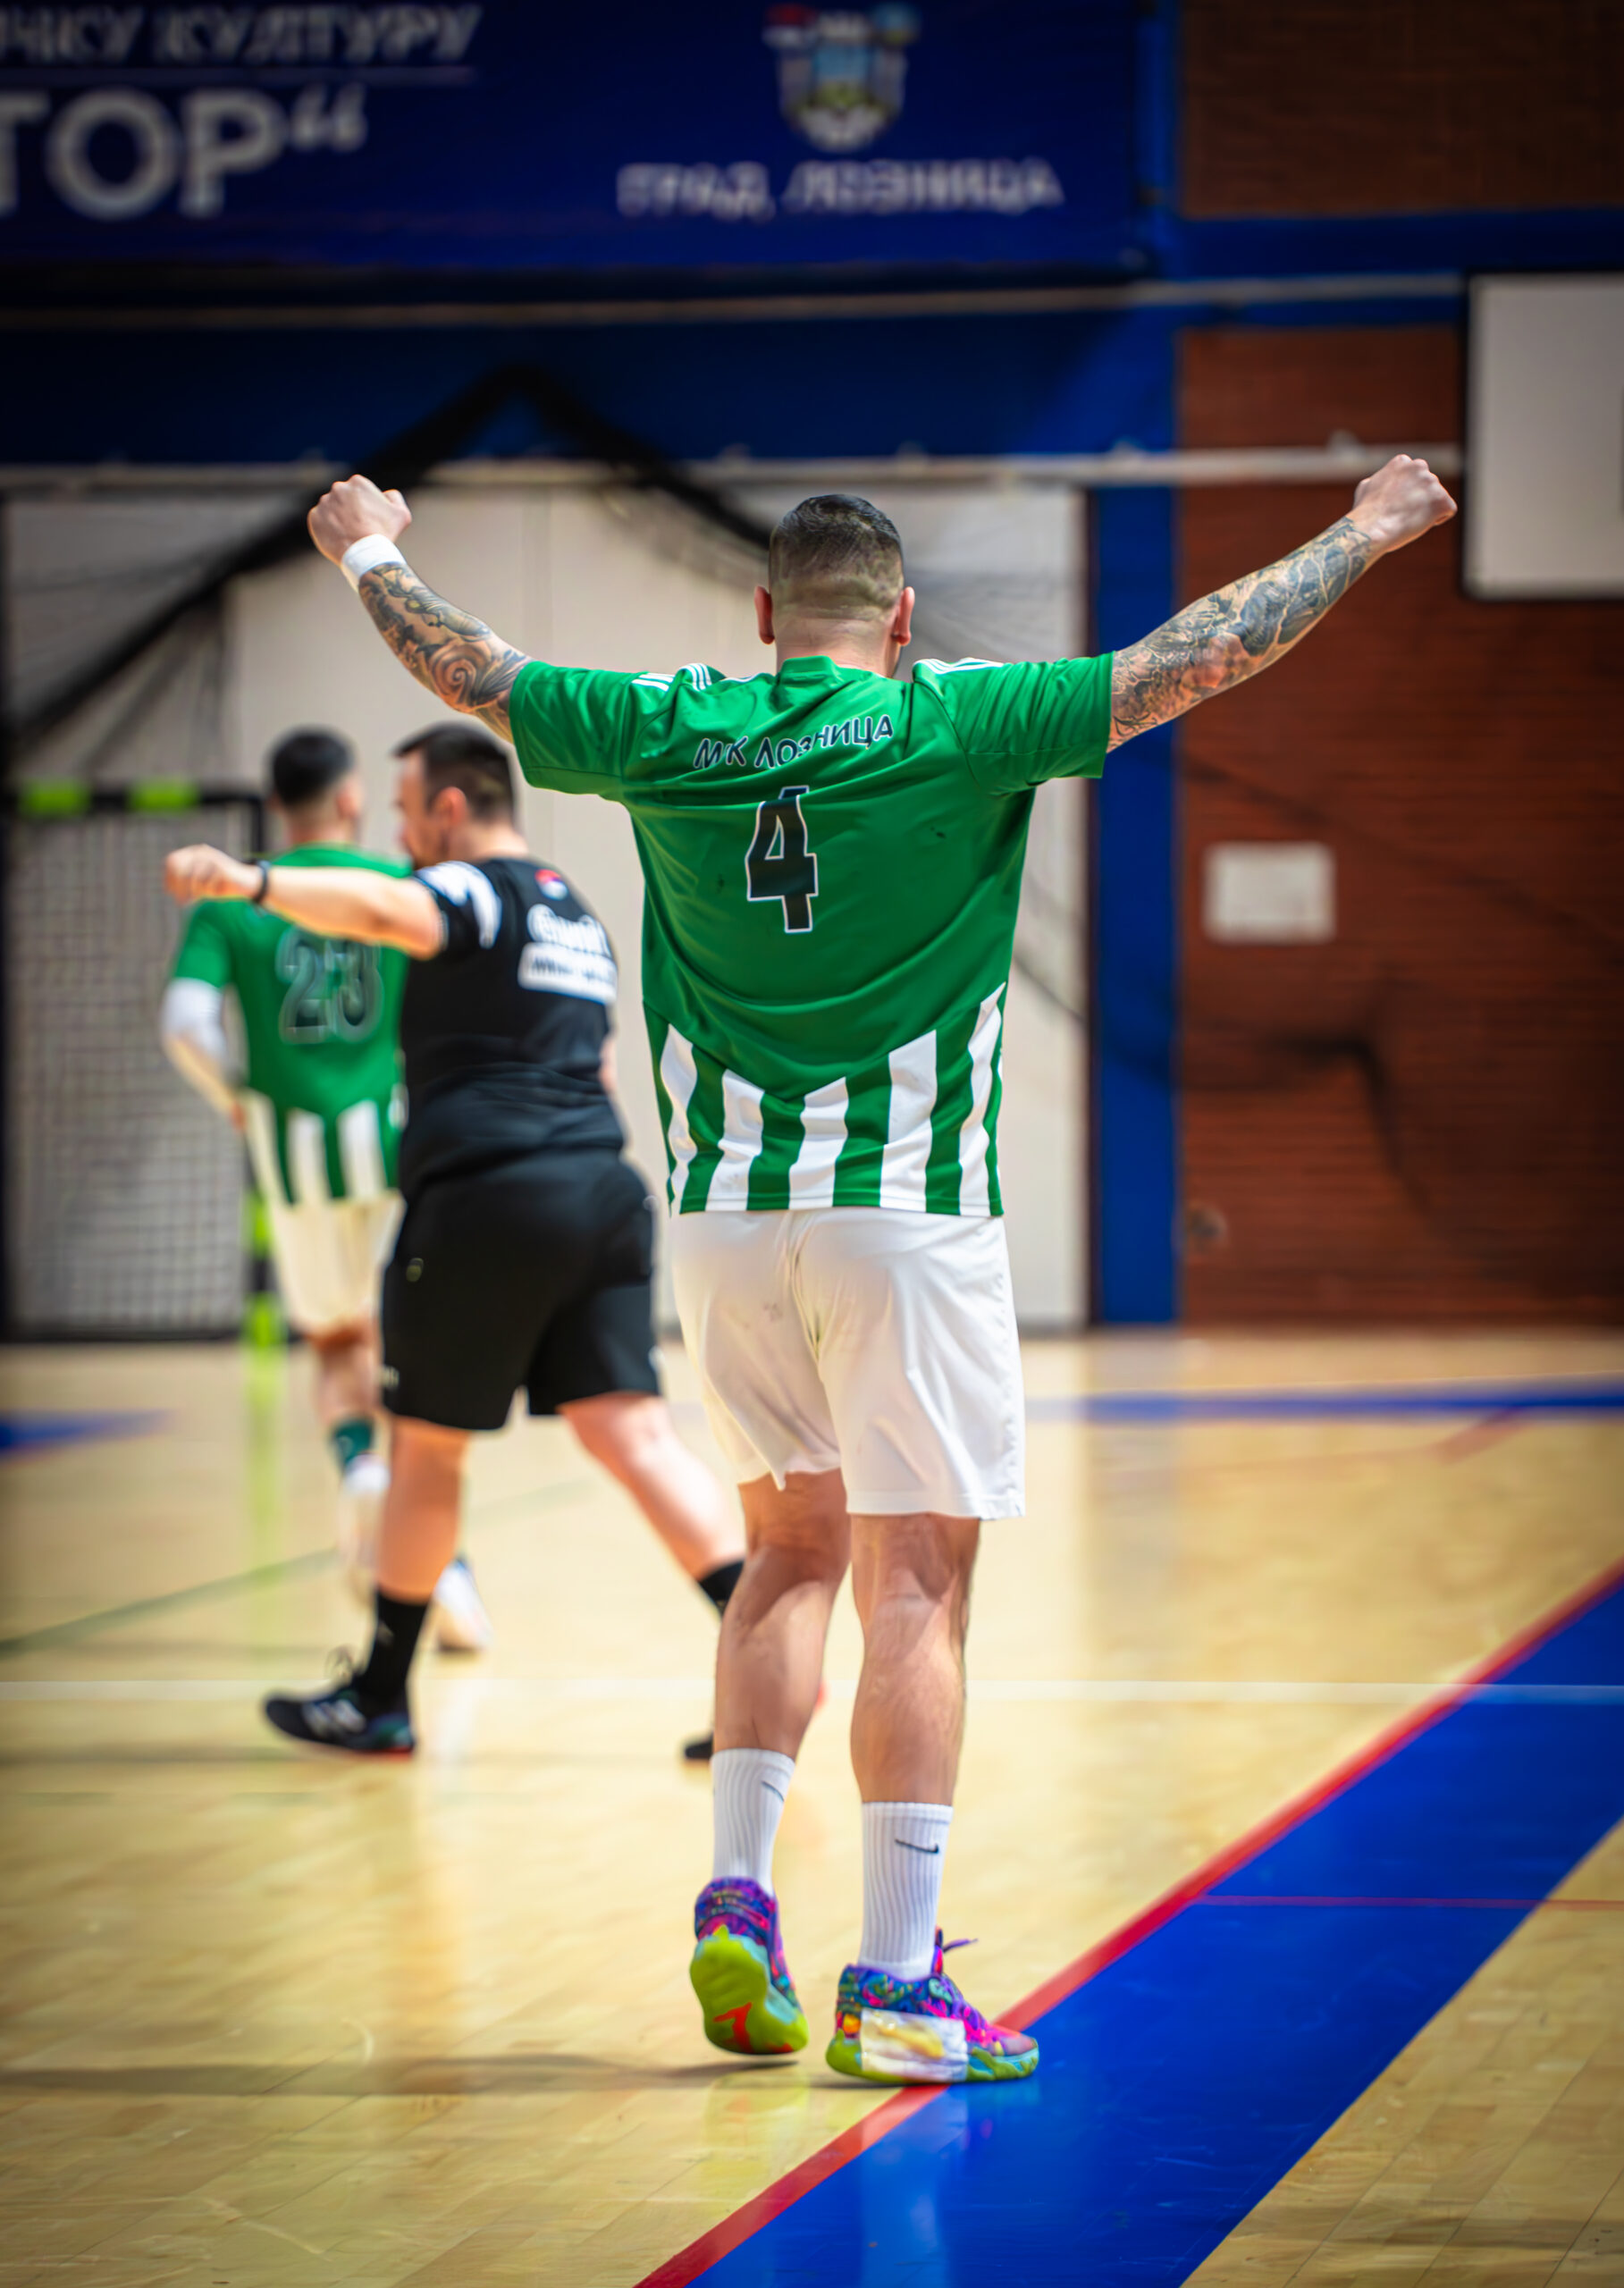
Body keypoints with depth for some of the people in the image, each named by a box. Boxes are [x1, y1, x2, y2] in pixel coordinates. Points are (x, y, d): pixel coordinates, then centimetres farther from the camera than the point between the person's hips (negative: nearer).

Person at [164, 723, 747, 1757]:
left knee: (429, 1443, 7)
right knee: (634, 1432, 0)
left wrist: (252, 883, -43)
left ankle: (380, 1698, 18)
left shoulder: (475, 890, -3)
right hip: (603, 1191, 7)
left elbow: (384, 908, -27)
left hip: (486, 1195, -7)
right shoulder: (580, 917, 23)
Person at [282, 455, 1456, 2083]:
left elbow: (466, 669, 17)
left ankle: (736, 1904, 11)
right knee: (915, 1581, -2)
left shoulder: (666, 730, 3)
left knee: (793, 1542, 20)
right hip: (905, 1211, -4)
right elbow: (1201, 656, -3)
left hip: (724, 1213, 4)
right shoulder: (954, 724, -6)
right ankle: (894, 1981, -5)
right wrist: (1362, 537, 11)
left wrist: (371, 556, 36)